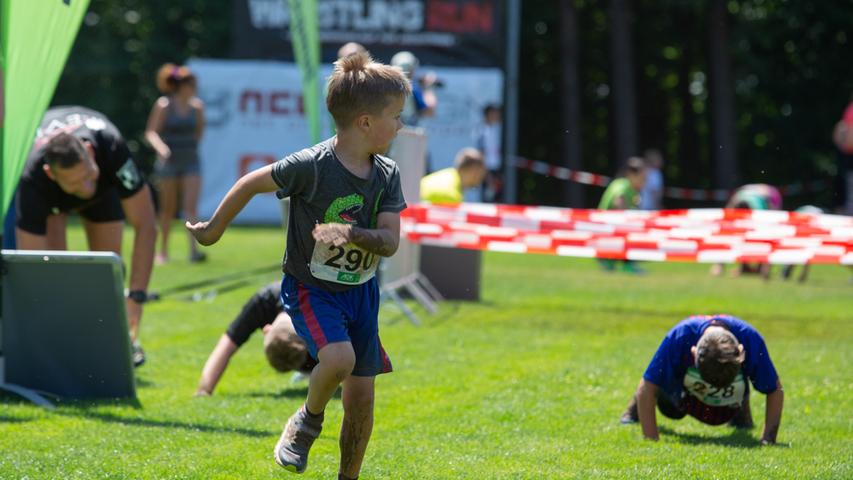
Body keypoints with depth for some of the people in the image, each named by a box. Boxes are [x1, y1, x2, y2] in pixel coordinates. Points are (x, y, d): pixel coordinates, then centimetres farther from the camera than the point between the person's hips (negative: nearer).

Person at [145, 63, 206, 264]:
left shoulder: (197, 106, 3)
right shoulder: (164, 105, -8)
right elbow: (150, 132, -13)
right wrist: (160, 147, -30)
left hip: (191, 163, 2)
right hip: (169, 163, -2)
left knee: (191, 206, -12)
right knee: (168, 209, 7)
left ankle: (194, 250, -19)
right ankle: (163, 251, 22)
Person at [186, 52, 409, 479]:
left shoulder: (387, 175, -5)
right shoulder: (311, 166, -21)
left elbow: (390, 241, -10)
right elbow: (250, 184, -8)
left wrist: (350, 233, -30)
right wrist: (214, 230, 4)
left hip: (361, 290, 5)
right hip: (310, 287, -5)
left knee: (362, 395, 3)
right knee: (339, 358, -29)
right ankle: (307, 421, 1)